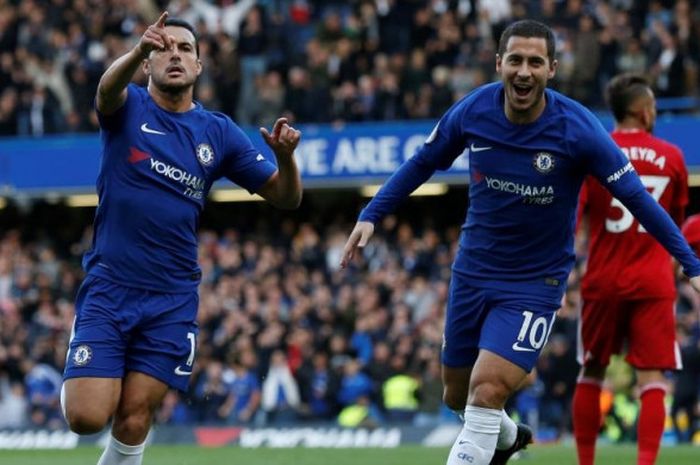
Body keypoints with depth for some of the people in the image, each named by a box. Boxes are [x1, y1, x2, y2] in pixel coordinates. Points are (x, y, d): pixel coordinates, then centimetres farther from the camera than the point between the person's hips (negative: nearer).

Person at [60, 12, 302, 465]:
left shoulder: (219, 133, 7)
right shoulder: (127, 107, 0)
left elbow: (285, 197, 6)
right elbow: (108, 89, -26)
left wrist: (285, 154, -17)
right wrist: (138, 50, -48)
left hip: (172, 297, 2)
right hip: (109, 286, -2)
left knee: (133, 422, -4)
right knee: (86, 418, -11)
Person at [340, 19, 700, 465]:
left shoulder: (577, 128, -20)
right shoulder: (472, 111, -11)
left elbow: (637, 198, -15)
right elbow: (422, 164, 7)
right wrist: (371, 216, 0)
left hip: (536, 282, -4)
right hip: (473, 272, 4)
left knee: (487, 389, -21)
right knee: (458, 395, 17)